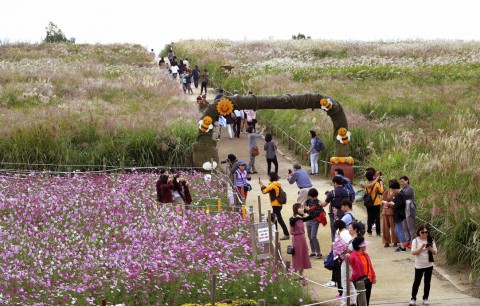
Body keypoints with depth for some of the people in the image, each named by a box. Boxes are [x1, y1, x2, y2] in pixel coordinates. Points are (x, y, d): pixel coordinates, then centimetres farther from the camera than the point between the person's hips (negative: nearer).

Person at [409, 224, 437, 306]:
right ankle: (413, 298, 9)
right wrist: (421, 247, -27)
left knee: (427, 282, 9)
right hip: (419, 265, -2)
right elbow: (413, 252, -14)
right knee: (417, 282, 0)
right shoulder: (415, 241, -7)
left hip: (429, 265, 2)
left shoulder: (430, 240, 0)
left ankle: (425, 298, 19)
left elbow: (435, 252, 1)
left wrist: (430, 248, -20)